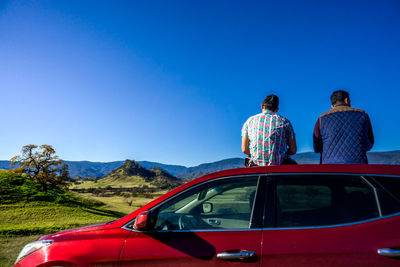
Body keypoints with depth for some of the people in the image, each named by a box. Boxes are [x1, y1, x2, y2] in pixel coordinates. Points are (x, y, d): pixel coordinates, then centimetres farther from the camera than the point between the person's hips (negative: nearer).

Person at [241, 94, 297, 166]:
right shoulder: (284, 121, 0)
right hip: (279, 165, -1)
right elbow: (293, 150, 1)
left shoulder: (249, 121, 3)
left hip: (257, 164, 1)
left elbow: (244, 149, 2)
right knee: (293, 164, 34)